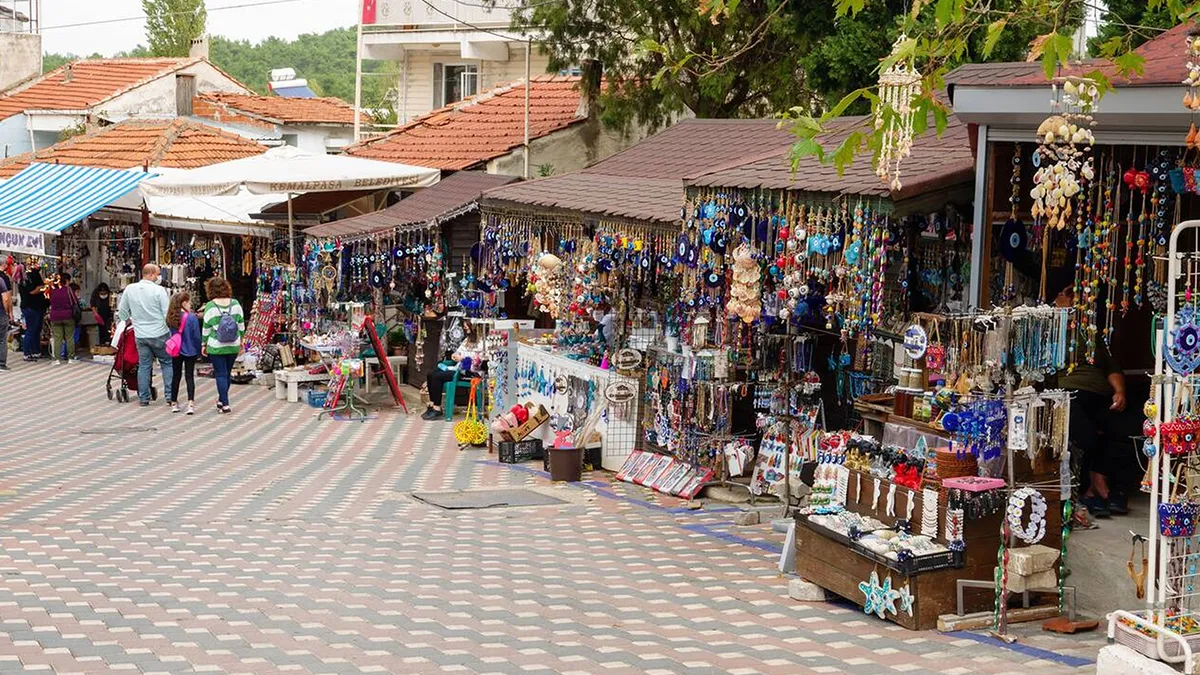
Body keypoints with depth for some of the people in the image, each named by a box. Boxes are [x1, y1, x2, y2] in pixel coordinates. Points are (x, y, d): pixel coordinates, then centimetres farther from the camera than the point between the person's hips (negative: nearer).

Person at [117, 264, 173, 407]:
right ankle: (169, 394, 5)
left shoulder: (130, 289, 1)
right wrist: (171, 331, 1)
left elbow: (122, 312, 10)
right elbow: (167, 314, -11)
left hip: (140, 335, 4)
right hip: (159, 334, -4)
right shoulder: (159, 290, -11)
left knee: (143, 365, 11)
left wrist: (130, 320, 26)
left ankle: (143, 398, 12)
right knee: (167, 363, 9)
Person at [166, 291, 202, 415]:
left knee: (176, 376, 14)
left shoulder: (171, 318, -2)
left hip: (176, 352, 4)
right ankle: (190, 404, -8)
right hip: (190, 351, -4)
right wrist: (199, 351, -1)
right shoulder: (192, 318, -15)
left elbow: (171, 334, 7)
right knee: (189, 377, 1)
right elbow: (196, 336, -12)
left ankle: (174, 403, 20)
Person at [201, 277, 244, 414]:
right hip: (233, 346, 3)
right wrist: (241, 340, 18)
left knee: (221, 374, 2)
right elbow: (241, 324, 5)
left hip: (216, 347, -3)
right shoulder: (235, 304, -1)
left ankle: (225, 404, -2)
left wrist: (203, 344, 6)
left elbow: (206, 327, -5)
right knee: (227, 373, 16)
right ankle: (221, 400, 31)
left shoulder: (210, 306, -10)